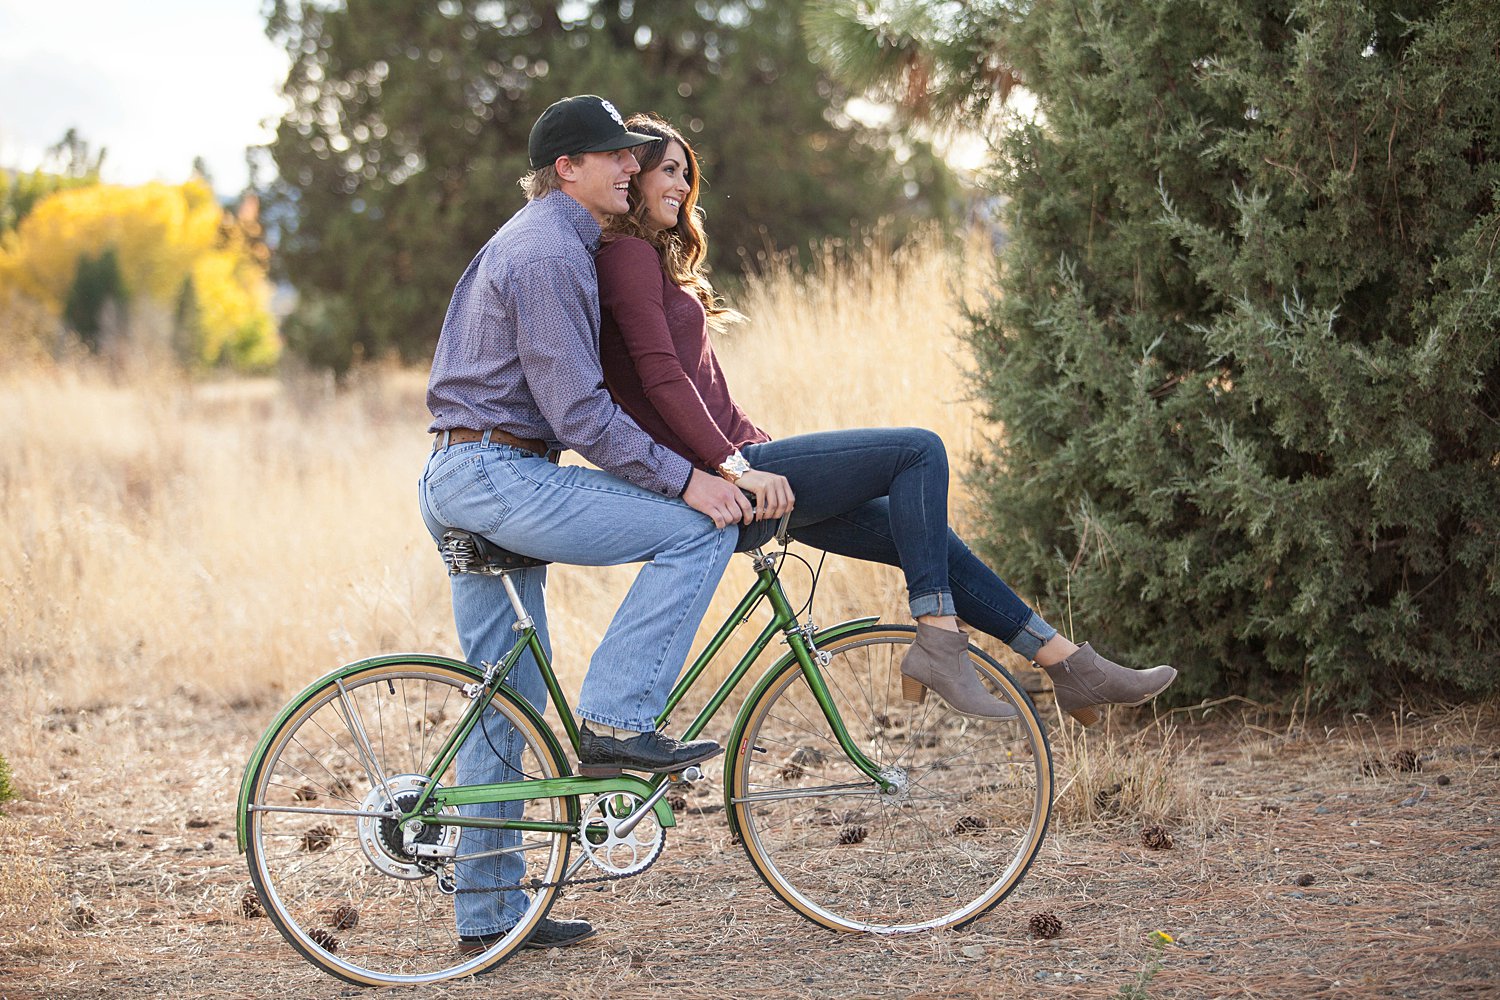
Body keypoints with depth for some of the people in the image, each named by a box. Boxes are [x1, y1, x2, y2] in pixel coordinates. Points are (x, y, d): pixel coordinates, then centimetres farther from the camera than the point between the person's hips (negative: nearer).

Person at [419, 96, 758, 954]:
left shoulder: (534, 242, 21)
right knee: (700, 528, -11)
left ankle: (490, 911, 16)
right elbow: (579, 412, -20)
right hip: (503, 475, -11)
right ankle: (616, 722, -10)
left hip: (460, 482, 11)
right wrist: (684, 479, -18)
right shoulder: (550, 255, -14)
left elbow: (569, 396, 30)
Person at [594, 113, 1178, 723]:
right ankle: (938, 643, -14)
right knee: (919, 450, -13)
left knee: (925, 536, 7)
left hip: (734, 464, 10)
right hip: (723, 482, -10)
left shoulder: (653, 259, 24)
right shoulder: (628, 255, -9)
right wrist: (736, 467, -24)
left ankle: (1071, 666, 7)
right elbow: (661, 376, -20)